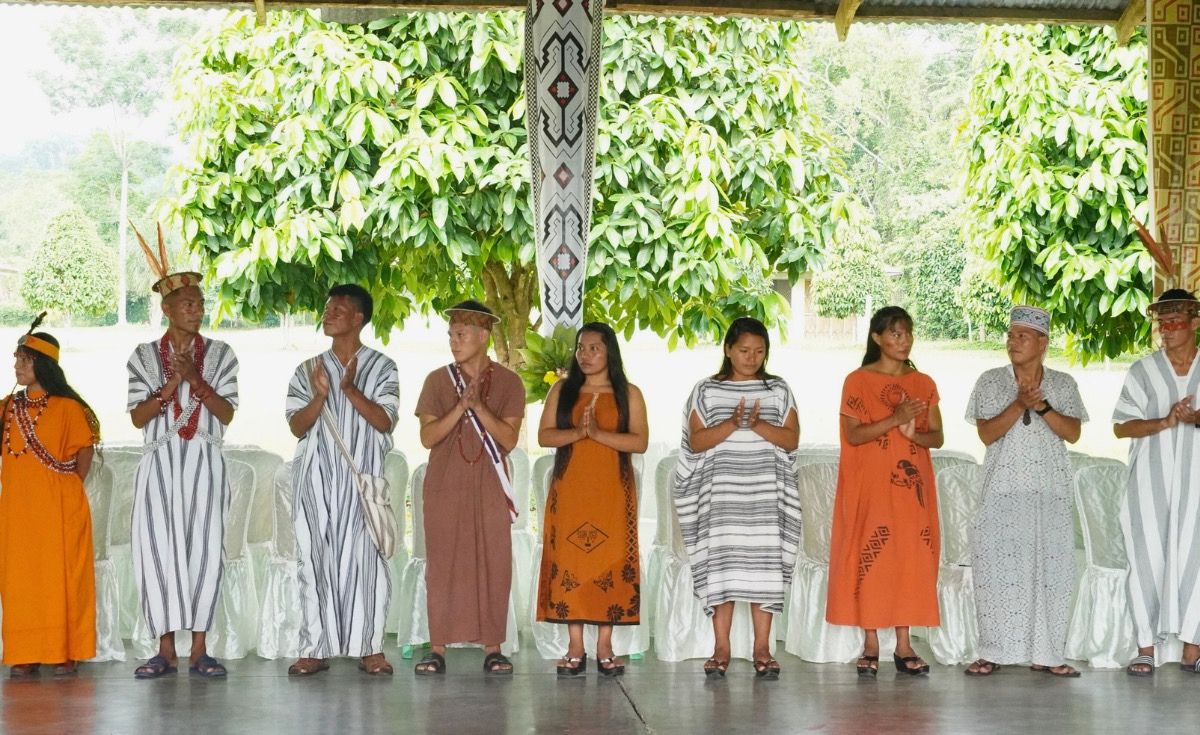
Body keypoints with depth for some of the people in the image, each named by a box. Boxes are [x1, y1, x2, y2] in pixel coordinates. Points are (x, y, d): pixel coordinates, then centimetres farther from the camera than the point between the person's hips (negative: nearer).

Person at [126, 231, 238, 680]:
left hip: (204, 461, 0)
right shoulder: (144, 357, 9)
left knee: (204, 548, -4)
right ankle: (165, 651, 1)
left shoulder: (219, 355, 9)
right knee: (156, 548, -5)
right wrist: (169, 387, -12)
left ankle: (198, 650, 1)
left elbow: (227, 414, 1)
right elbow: (137, 418, 2)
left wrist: (196, 381, -12)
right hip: (160, 461, 0)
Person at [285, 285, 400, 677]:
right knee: (315, 556, -1)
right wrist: (320, 397, -13)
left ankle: (370, 647, -1)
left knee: (365, 556, -6)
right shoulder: (308, 370, 13)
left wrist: (350, 389, -15)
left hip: (362, 478, -2)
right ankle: (315, 648, 3)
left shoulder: (381, 368, 6)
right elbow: (296, 426, 4)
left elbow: (385, 421, -5)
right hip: (317, 477, 2)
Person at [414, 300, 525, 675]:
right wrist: (461, 406, -14)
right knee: (443, 563, -2)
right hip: (445, 486, 1)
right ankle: (438, 648, 2)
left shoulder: (508, 382, 4)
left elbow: (509, 438, -4)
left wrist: (479, 406, -15)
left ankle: (492, 648, 2)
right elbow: (428, 436, -2)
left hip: (489, 487, 0)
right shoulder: (437, 380, 6)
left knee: (493, 563, -2)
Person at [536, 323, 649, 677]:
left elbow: (640, 441, -3)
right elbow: (544, 436, 4)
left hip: (612, 489, -1)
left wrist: (599, 433, -15)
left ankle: (605, 648, -1)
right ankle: (575, 649, -2)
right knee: (569, 561, -5)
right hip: (570, 489, 1)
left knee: (610, 561, -5)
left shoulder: (628, 394, 7)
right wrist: (577, 432, -14)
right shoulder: (562, 390, 12)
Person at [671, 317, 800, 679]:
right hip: (720, 491, -1)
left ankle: (762, 647, 2)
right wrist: (732, 424, -16)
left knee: (764, 562, -2)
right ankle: (721, 647, 1)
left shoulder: (778, 391, 10)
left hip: (765, 492, 1)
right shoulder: (707, 390, 7)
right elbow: (696, 441, -2)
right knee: (721, 563, -4)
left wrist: (758, 425, -15)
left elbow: (792, 439, 1)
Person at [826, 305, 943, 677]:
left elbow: (937, 437, 7)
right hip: (871, 486, -3)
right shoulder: (858, 381, -1)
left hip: (912, 485, 3)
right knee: (871, 555, -5)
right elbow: (853, 435, -9)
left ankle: (904, 645, 5)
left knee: (912, 557, 0)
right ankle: (870, 645, 1)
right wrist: (894, 419, -20)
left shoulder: (924, 384, 11)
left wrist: (913, 433, -14)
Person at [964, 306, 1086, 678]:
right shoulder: (991, 381, 5)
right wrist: (1019, 404, -17)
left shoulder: (1063, 384, 8)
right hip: (1003, 489, -1)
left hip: (1050, 490, 1)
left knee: (1050, 567, 0)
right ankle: (993, 652, 0)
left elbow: (1073, 433, -2)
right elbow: (987, 433, -5)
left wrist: (1042, 405, -15)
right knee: (998, 566, -5)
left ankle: (1045, 653, 6)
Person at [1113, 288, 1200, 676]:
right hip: (1150, 480, -1)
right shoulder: (1143, 371, 5)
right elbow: (1121, 426, 0)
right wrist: (1164, 422, -16)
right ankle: (1145, 648, 2)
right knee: (1147, 559, -2)